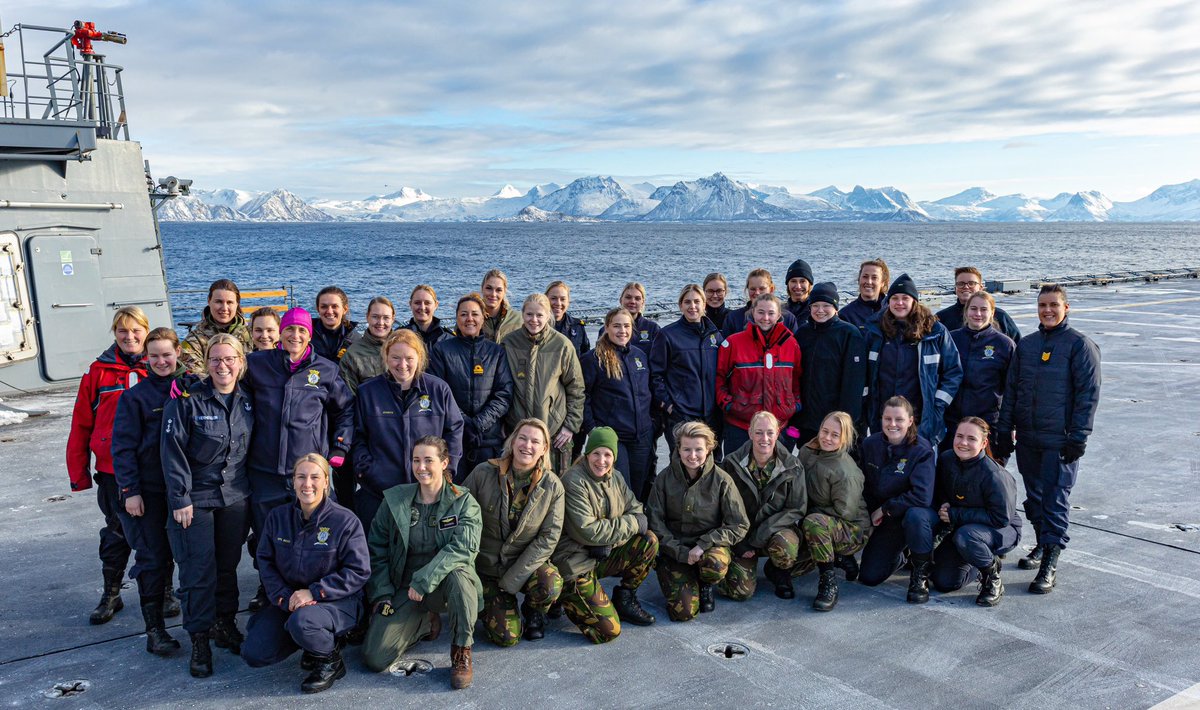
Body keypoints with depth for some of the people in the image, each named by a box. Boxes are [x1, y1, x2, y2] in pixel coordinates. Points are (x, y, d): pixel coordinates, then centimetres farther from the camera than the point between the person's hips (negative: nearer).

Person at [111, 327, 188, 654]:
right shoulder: (135, 396, -4)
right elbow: (124, 447, -5)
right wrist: (129, 491, -10)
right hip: (148, 490, -3)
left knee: (173, 549, 14)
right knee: (152, 557, -3)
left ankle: (165, 592, 39)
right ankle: (154, 628, 3)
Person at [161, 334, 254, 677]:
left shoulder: (247, 401, 3)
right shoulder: (187, 400, -11)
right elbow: (173, 451, -12)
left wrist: (250, 488, 7)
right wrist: (180, 499, -14)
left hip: (235, 497, 4)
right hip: (195, 499, -4)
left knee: (228, 565, 14)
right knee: (199, 569, -3)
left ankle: (225, 625, 30)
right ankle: (199, 639, 9)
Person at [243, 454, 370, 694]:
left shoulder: (345, 520, -13)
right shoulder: (278, 517, 1)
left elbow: (359, 571, -14)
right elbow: (265, 561, 3)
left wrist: (314, 592, -21)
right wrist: (285, 597, -13)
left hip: (336, 601, -5)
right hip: (288, 600, 6)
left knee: (301, 622, -37)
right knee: (253, 653, -9)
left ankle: (331, 661, -4)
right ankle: (314, 639, 16)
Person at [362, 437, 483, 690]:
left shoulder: (464, 501, -5)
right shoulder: (394, 499, 2)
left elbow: (464, 546, -20)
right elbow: (376, 550, 8)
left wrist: (424, 579, -28)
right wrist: (381, 593, -3)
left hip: (445, 583, -2)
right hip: (404, 588, 2)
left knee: (459, 573, -39)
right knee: (374, 658, -14)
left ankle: (462, 653, -16)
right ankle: (425, 623, 17)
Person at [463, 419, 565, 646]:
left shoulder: (552, 486, -11)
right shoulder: (483, 473, -13)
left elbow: (549, 537, -11)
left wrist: (512, 580, -16)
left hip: (527, 564, 1)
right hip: (486, 565, -1)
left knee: (551, 586, -32)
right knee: (507, 636, -12)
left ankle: (533, 611, 5)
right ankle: (489, 604, 23)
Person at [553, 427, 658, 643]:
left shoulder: (615, 479, 5)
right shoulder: (574, 481, -18)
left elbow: (639, 515, 0)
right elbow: (587, 531, -24)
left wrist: (608, 540, -18)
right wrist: (632, 523, -19)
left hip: (605, 555, 7)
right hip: (575, 563, -7)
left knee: (649, 541, -14)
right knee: (609, 630, -15)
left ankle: (625, 599, 5)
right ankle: (567, 597, 10)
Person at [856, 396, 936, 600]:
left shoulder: (922, 450, -20)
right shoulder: (870, 444, -5)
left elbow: (922, 497, -29)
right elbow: (862, 485, 6)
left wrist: (885, 509, -20)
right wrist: (869, 517, -1)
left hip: (916, 513, -4)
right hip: (883, 522, 4)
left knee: (915, 515, -41)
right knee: (868, 577, -4)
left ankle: (921, 575, -15)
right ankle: (899, 557, 32)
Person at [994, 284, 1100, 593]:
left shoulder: (1080, 345, -4)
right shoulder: (1026, 344, 12)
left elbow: (1088, 394, -7)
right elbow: (1011, 389, 14)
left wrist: (1078, 437, -12)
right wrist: (1004, 430, 9)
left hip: (1060, 441, -5)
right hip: (1027, 438, 5)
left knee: (1055, 499, -5)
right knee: (1034, 496, 15)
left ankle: (1049, 565, -2)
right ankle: (1042, 544, 32)